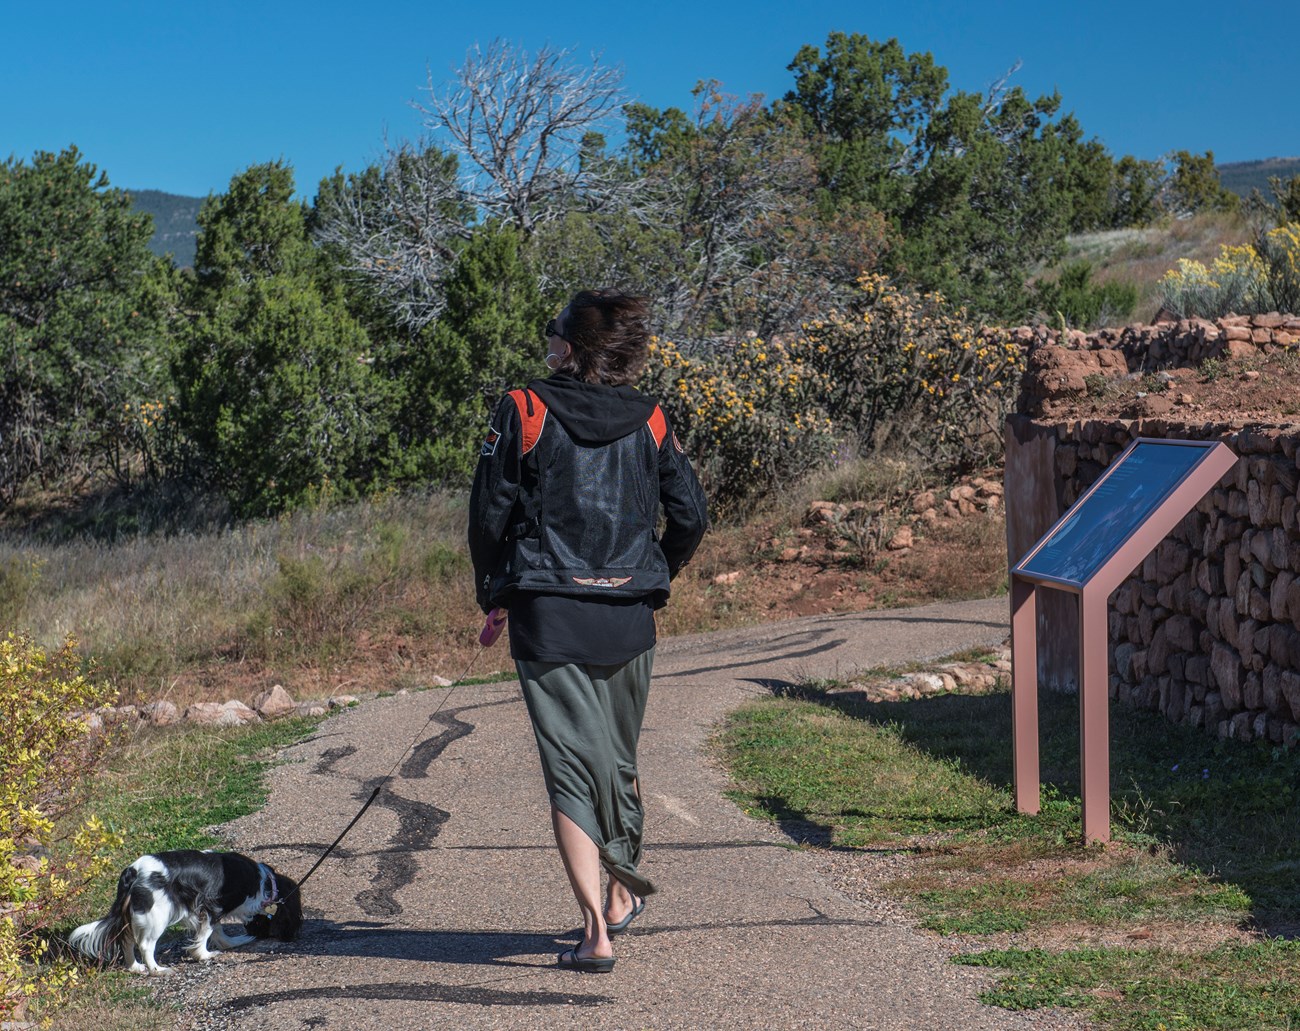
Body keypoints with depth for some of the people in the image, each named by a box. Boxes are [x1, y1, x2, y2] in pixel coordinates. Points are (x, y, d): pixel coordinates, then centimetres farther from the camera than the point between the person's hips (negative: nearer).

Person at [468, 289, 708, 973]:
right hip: (629, 620, 4)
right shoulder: (649, 422, 4)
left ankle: (597, 933, -6)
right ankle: (624, 894, 36)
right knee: (618, 760, 21)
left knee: (570, 769, -1)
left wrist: (492, 595, 10)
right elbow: (690, 517, 4)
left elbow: (489, 514, -4)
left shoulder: (525, 411, -5)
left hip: (547, 620, -3)